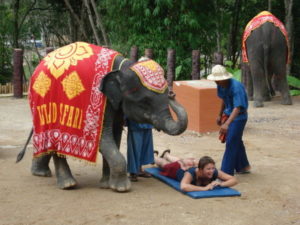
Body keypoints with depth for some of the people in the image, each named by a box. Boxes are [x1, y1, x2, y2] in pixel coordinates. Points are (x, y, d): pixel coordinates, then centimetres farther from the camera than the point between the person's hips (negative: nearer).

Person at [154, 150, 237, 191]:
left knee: (178, 161, 39)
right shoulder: (191, 173, -52)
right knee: (165, 164, 32)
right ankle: (154, 155, 65)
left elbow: (234, 180, -41)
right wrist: (204, 188, -68)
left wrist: (221, 184, -59)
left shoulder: (214, 172, -43)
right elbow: (183, 187, -69)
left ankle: (166, 154, 72)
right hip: (178, 169, -4)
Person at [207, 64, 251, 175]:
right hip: (228, 114, 8)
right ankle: (243, 167, 36)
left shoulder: (236, 87, -31)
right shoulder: (221, 85, -6)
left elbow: (237, 108, -38)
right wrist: (220, 115, 20)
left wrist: (227, 124, -48)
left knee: (231, 143, -9)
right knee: (237, 141, 19)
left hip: (238, 117, -8)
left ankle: (226, 173, -5)